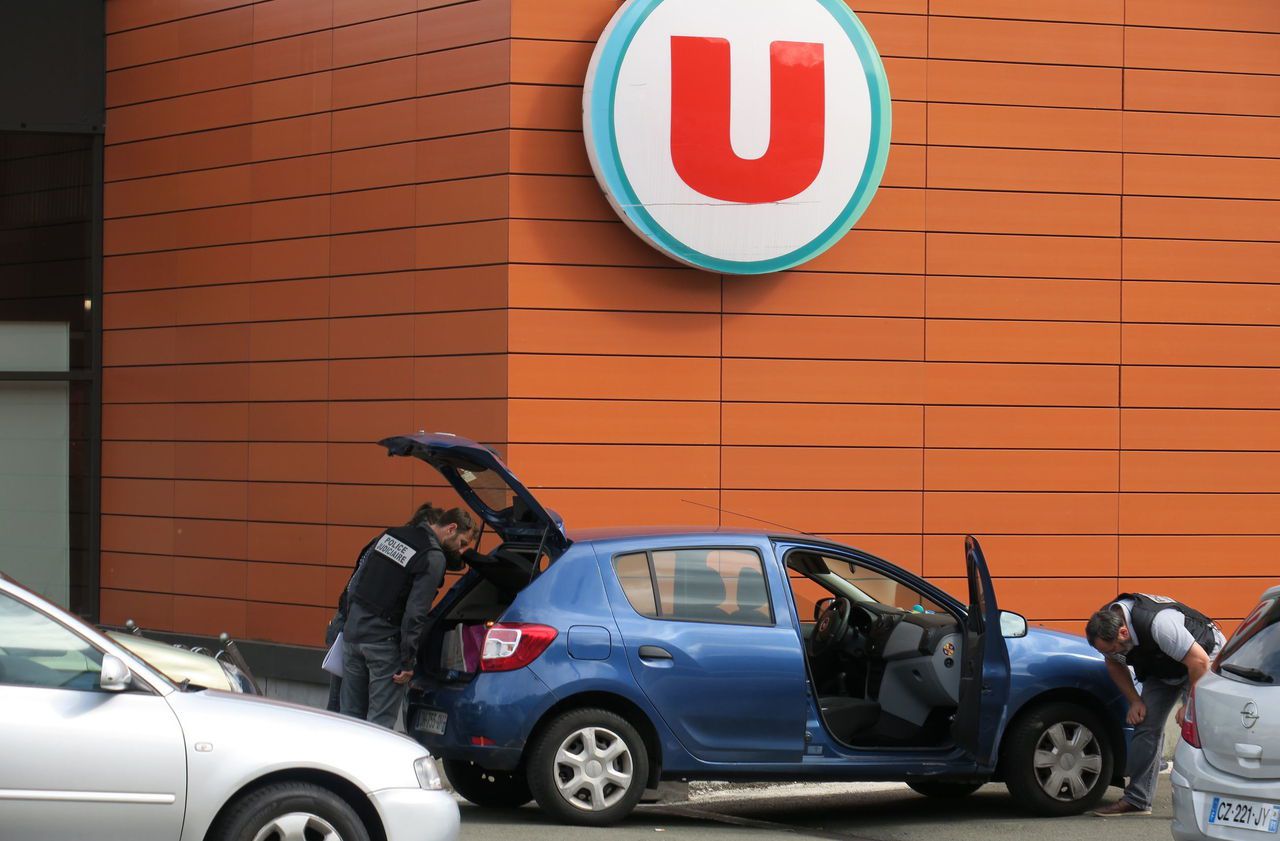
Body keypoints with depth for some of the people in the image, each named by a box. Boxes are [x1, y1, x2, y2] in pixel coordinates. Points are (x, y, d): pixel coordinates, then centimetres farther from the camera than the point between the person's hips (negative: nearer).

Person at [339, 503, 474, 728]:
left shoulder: (391, 535, 12)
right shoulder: (434, 557, -11)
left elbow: (355, 581, 14)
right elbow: (415, 613, -16)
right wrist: (408, 661, -13)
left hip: (353, 632, 7)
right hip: (385, 642, -7)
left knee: (351, 715, 13)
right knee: (381, 720, -2)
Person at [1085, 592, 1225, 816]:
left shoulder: (1158, 623, -41)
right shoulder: (1106, 626, -18)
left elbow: (1199, 661, -36)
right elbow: (1115, 666, 3)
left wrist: (1190, 705, -28)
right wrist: (1135, 701, -5)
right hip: (1162, 670, 7)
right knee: (1146, 724, -2)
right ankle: (1136, 800, 3)